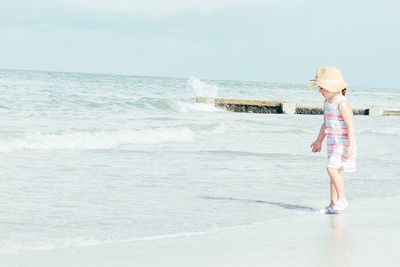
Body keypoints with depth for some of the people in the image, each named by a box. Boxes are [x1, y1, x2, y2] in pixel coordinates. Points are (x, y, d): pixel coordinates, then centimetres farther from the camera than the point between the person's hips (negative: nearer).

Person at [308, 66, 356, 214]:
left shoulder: (342, 103, -17)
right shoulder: (327, 102, 11)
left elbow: (350, 125, -20)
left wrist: (350, 145, -25)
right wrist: (319, 140, 31)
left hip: (343, 141, -9)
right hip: (332, 141, 9)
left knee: (332, 168, -20)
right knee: (334, 171, 9)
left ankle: (342, 199, -10)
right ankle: (333, 204, 13)